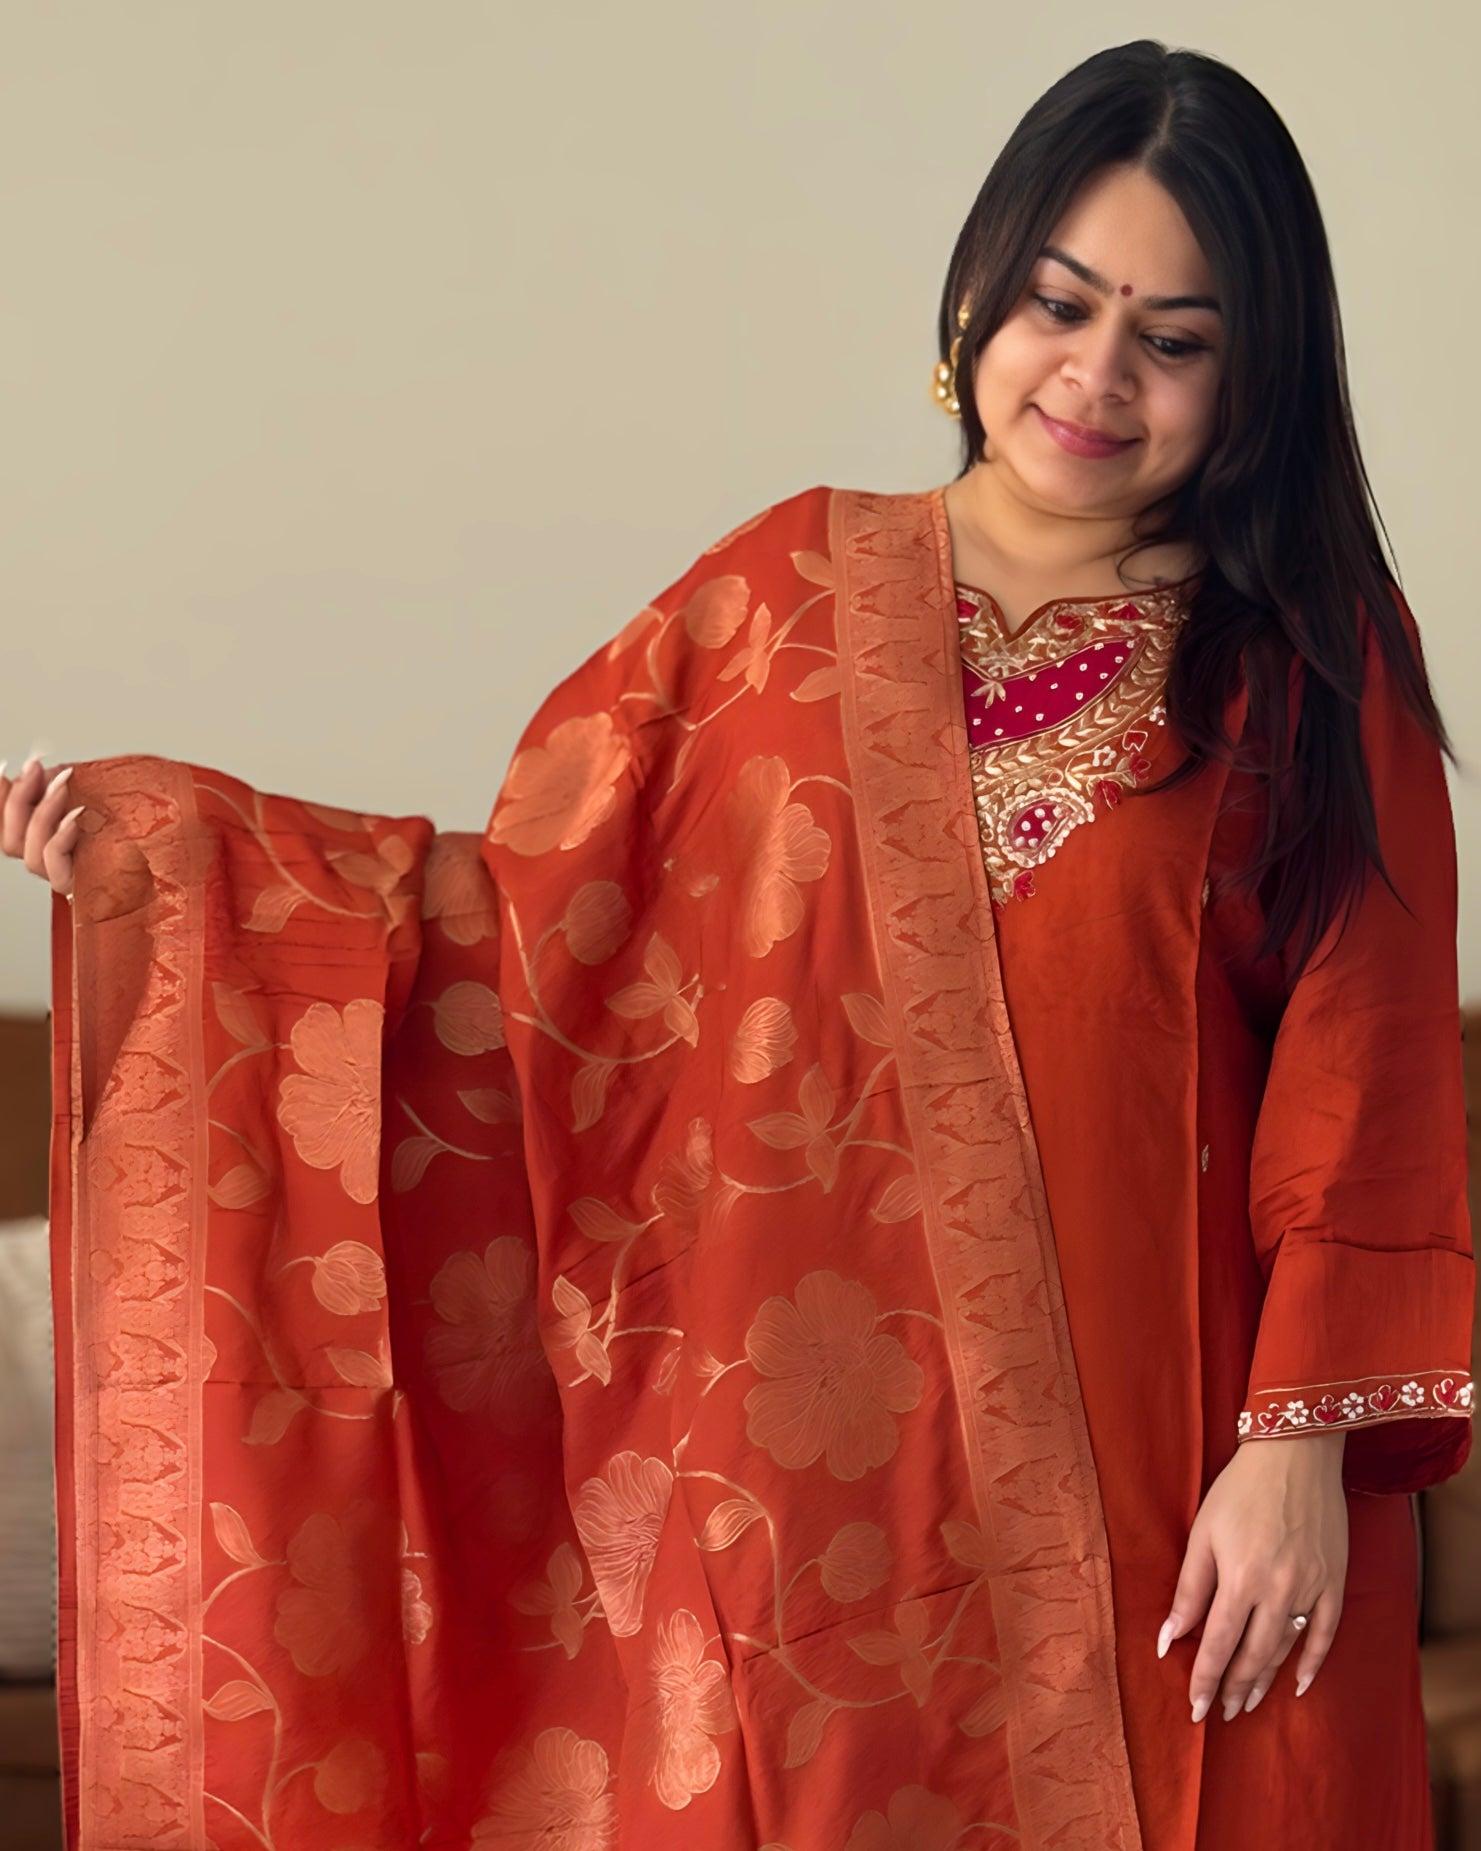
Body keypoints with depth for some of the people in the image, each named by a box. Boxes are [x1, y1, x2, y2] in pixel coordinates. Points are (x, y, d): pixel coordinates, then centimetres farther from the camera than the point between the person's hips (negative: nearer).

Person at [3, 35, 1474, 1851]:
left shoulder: (1317, 660, 2)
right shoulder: (791, 594, 4)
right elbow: (527, 911, 4)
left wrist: (1304, 1442, -11)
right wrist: (159, 835, -4)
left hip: (1170, 1479, -1)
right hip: (819, 1463, 1)